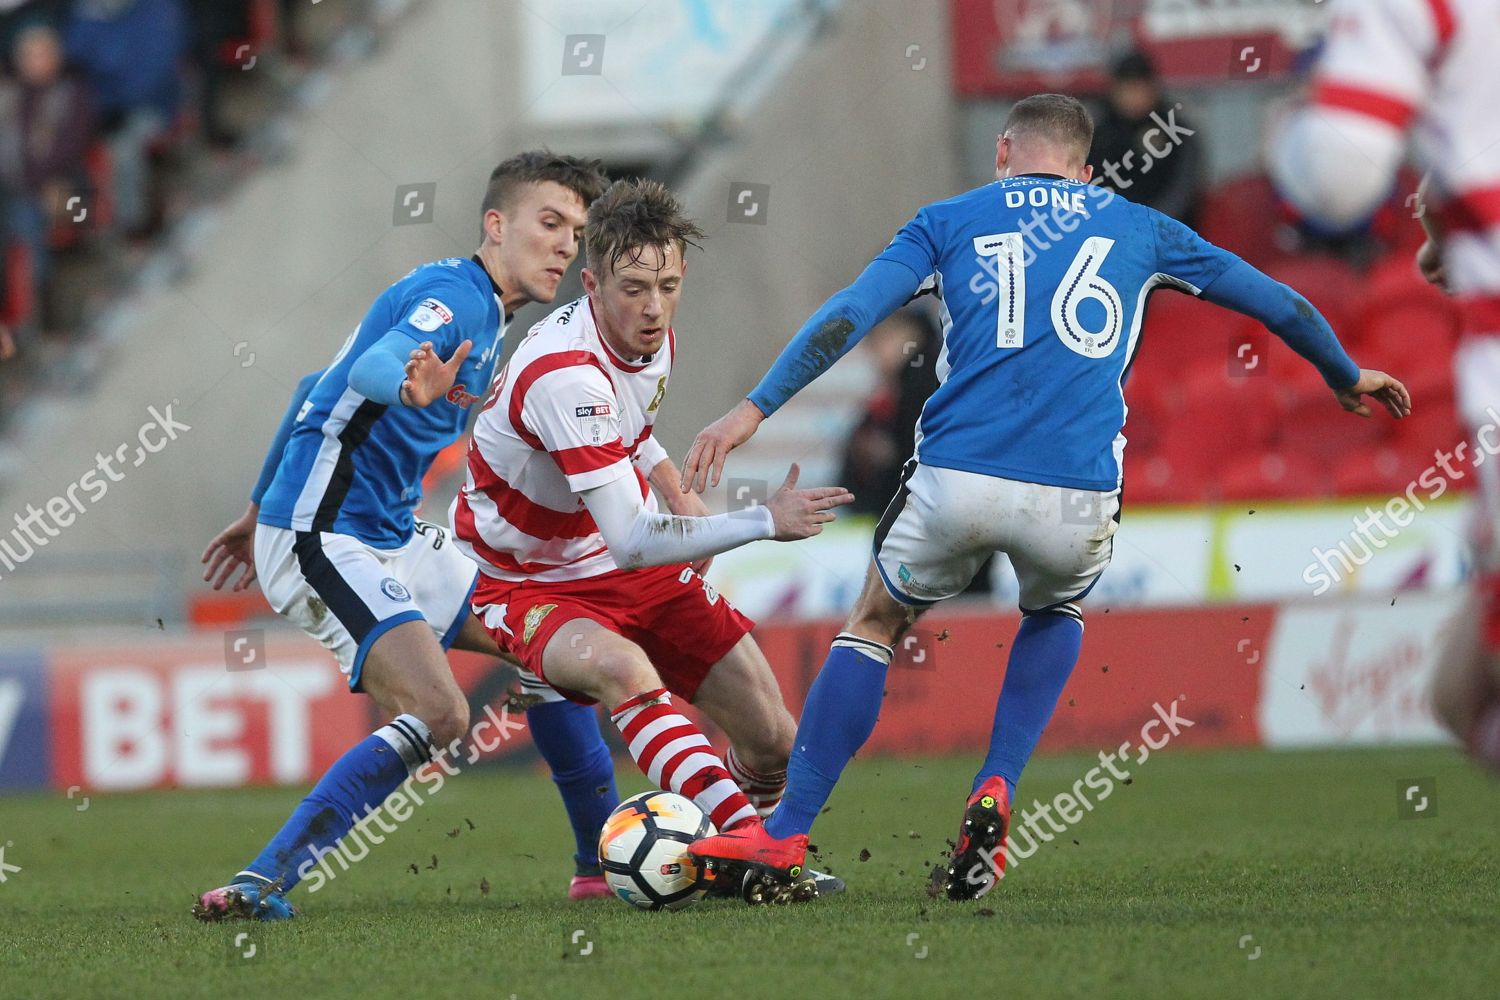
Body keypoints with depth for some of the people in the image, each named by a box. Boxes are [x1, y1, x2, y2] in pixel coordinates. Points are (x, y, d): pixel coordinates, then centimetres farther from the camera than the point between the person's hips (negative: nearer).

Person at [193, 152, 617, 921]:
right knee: (438, 713, -25)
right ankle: (263, 881, -24)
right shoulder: (456, 295, -13)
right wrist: (410, 386, -59)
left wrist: (262, 508, 33)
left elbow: (317, 390, 26)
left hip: (391, 539, 11)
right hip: (321, 540, -11)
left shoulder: (484, 315, 18)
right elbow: (371, 367, -35)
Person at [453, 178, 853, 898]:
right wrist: (764, 523, -38)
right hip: (530, 586, -8)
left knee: (773, 742, 0)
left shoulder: (653, 339, -4)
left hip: (640, 569, 8)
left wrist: (679, 493, 6)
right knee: (621, 668, -41)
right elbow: (632, 544, -35)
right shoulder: (564, 372, -31)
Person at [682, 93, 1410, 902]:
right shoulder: (1134, 228, 21)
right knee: (1056, 613, 34)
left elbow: (850, 314, 3)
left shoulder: (951, 220, 17)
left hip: (957, 478, -1)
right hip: (1079, 495, 1)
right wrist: (1345, 376, 47)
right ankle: (996, 791, 13)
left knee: (875, 624, 23)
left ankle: (784, 837, 14)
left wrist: (754, 409, 0)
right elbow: (1276, 302, 30)